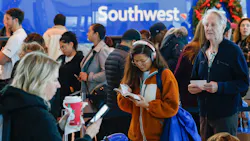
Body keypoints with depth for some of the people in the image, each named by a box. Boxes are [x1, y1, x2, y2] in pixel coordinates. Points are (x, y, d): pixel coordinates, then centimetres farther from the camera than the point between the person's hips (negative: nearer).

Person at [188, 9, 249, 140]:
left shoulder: (233, 51, -9)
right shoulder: (202, 52, 12)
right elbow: (195, 77, 22)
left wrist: (219, 87, -25)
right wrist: (192, 87, -1)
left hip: (226, 115, -6)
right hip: (205, 113, 6)